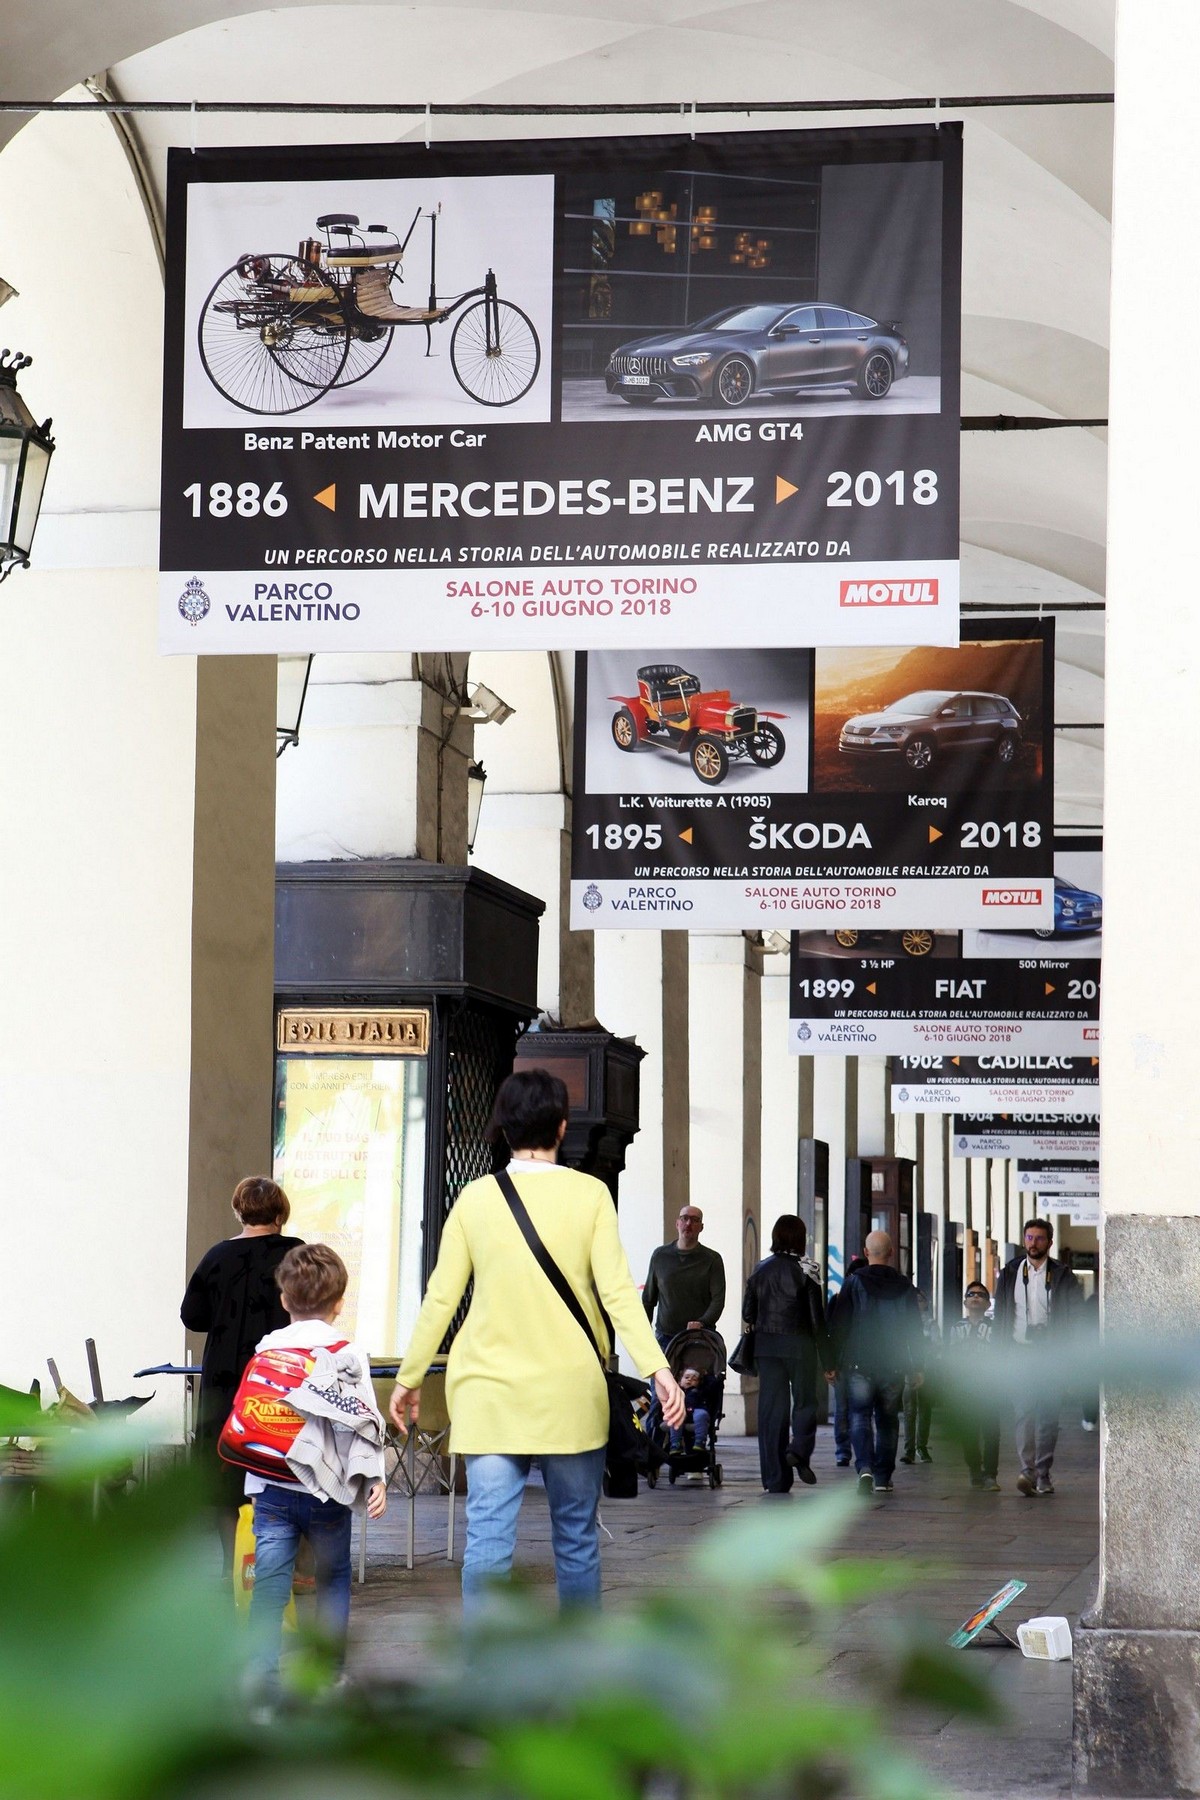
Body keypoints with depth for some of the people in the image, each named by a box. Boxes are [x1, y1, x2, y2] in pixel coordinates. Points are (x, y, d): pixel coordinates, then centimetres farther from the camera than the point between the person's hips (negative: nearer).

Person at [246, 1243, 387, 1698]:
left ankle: (262, 1675, -11)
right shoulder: (349, 1354, -2)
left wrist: (255, 1476, 19)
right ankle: (330, 1671, 20)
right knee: (334, 1576, 15)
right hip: (327, 1490, -1)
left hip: (271, 1488, 1)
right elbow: (365, 1421, -4)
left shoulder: (266, 1349, 5)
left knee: (270, 1579, -1)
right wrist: (375, 1478, 2)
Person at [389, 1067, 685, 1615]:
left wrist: (409, 1377, 14)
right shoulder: (589, 1194, -2)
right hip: (571, 1395, 0)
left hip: (489, 1393, 0)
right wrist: (657, 1368, -10)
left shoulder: (476, 1198, 2)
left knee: (487, 1540, -3)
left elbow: (441, 1296, 5)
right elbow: (616, 1290, -9)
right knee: (576, 1538, 11)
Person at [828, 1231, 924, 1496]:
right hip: (894, 1365, 2)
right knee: (887, 1419, 12)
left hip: (860, 1364, -2)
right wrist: (916, 1367, 12)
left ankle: (864, 1468, -20)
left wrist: (834, 1362, 2)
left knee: (860, 1415, 1)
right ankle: (883, 1477, 13)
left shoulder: (854, 1283, -3)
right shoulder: (904, 1287, 4)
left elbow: (839, 1325, -3)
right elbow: (915, 1330, 7)